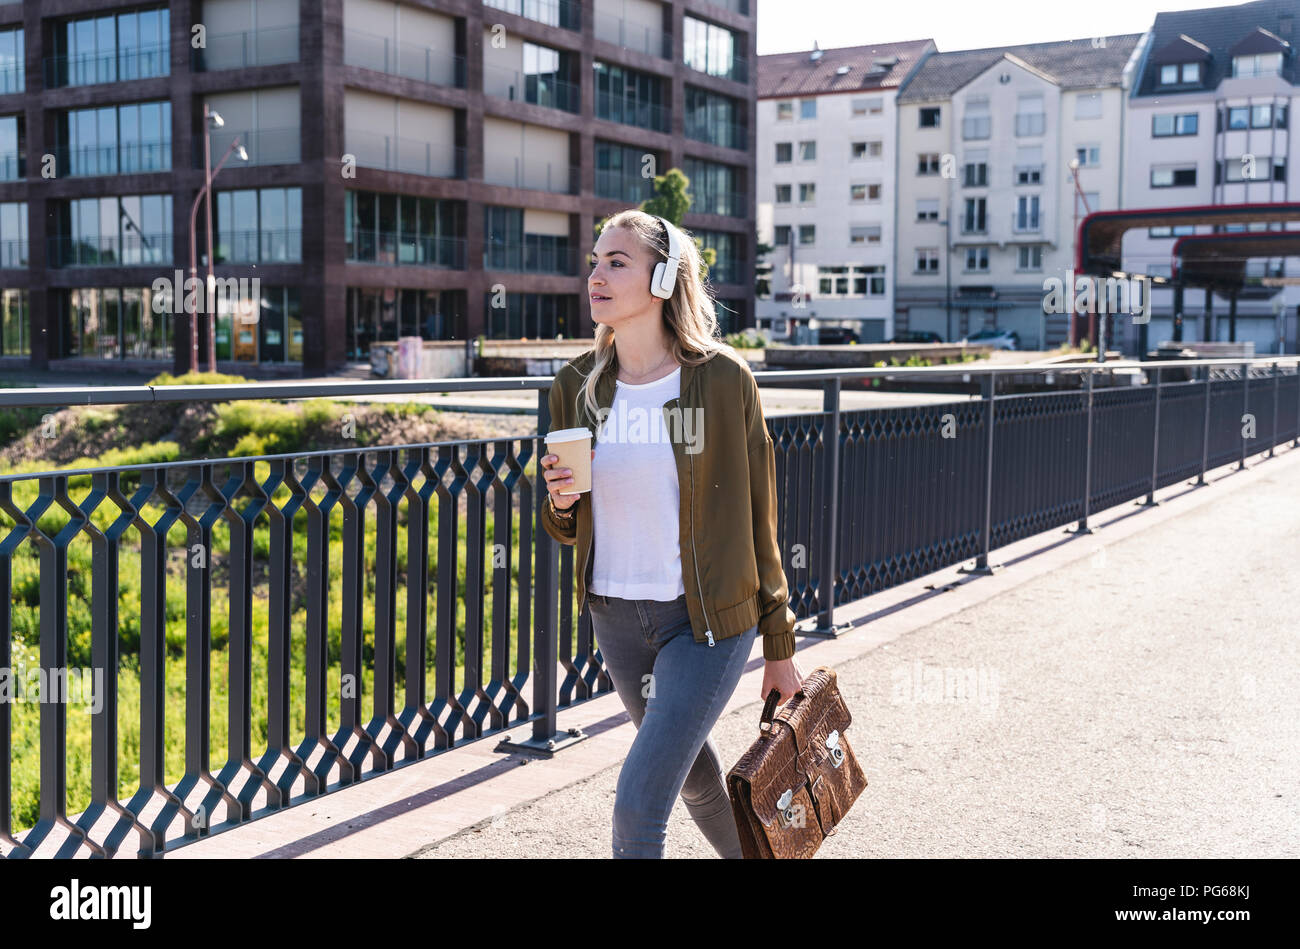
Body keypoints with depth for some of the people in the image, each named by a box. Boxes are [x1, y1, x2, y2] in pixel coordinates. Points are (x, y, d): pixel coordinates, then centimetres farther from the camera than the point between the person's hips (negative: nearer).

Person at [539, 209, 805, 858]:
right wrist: (561, 502, -14)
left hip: (708, 618, -5)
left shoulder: (722, 377, -11)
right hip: (615, 614, 5)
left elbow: (757, 517, -4)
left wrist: (779, 646, -1)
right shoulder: (577, 386, 0)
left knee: (637, 809, -12)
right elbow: (567, 529, 10)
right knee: (694, 774, 23)